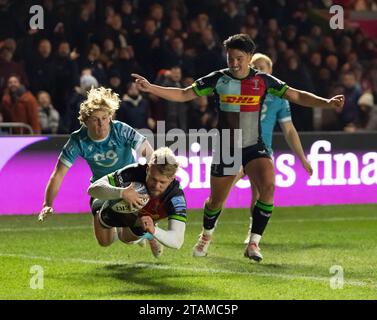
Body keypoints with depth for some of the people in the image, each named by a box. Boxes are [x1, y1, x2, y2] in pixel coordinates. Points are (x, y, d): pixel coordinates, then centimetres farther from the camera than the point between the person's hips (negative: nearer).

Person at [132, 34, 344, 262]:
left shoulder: (263, 80, -3)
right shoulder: (218, 79, -3)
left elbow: (297, 96, 2)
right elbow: (183, 95, 1)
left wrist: (327, 103, -11)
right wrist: (150, 88, -10)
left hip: (255, 147, 0)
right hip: (226, 148, 0)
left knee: (268, 187, -25)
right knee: (216, 201, 9)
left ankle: (254, 243, -15)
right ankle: (206, 236, 43)